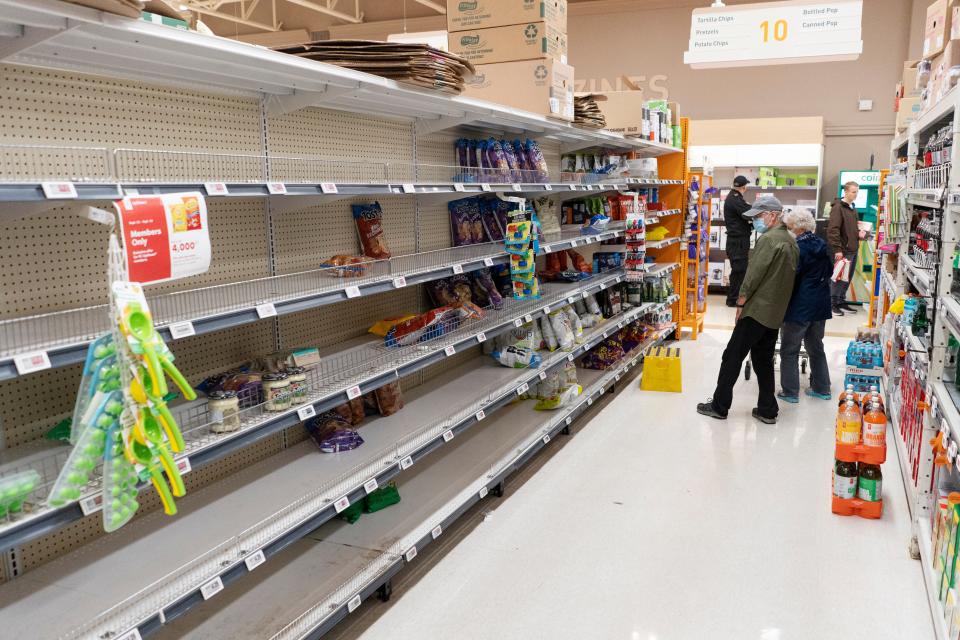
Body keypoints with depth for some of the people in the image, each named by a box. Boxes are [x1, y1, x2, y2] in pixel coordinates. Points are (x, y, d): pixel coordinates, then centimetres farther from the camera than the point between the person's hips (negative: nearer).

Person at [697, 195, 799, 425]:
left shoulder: (769, 239, -16)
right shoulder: (791, 241, 13)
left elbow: (753, 274, -18)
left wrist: (741, 303, -9)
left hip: (757, 309, -9)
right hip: (776, 312, 9)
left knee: (732, 356, -1)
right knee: (764, 359, 15)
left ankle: (719, 406, 5)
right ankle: (767, 410, 17)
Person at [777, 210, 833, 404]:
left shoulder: (796, 247, -18)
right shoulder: (822, 245, 5)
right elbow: (829, 271, 16)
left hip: (799, 307, -8)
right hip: (820, 304, 8)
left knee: (789, 350, 3)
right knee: (815, 346, 19)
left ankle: (790, 392, 7)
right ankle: (821, 388, 26)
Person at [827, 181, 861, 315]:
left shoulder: (853, 208, 15)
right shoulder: (838, 207, -12)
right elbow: (832, 230, -19)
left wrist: (859, 233, 6)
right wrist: (837, 249, -23)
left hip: (853, 249, 8)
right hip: (843, 250, -8)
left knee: (847, 278, 13)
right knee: (840, 277, -2)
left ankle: (841, 302, 23)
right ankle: (834, 303, 8)